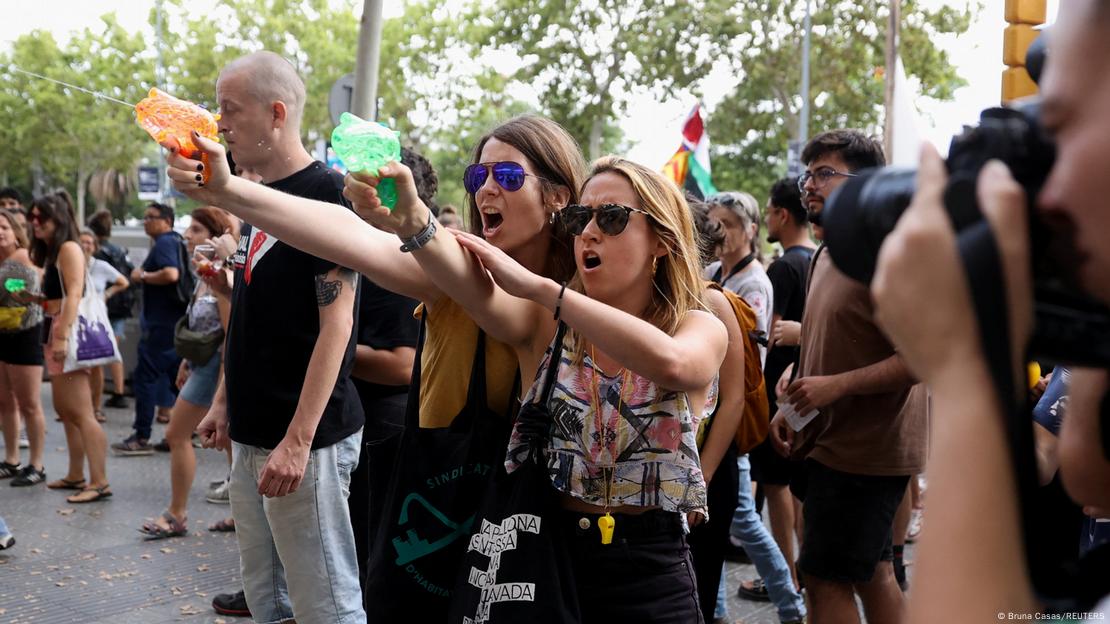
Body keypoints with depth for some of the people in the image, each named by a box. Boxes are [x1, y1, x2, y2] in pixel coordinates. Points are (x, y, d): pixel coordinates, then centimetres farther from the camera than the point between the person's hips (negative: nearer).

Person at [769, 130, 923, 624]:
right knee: (872, 575, 16)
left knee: (825, 580, -5)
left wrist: (836, 385, -25)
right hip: (828, 443, 9)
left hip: (866, 449, -9)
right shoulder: (825, 257, 14)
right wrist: (792, 407, 9)